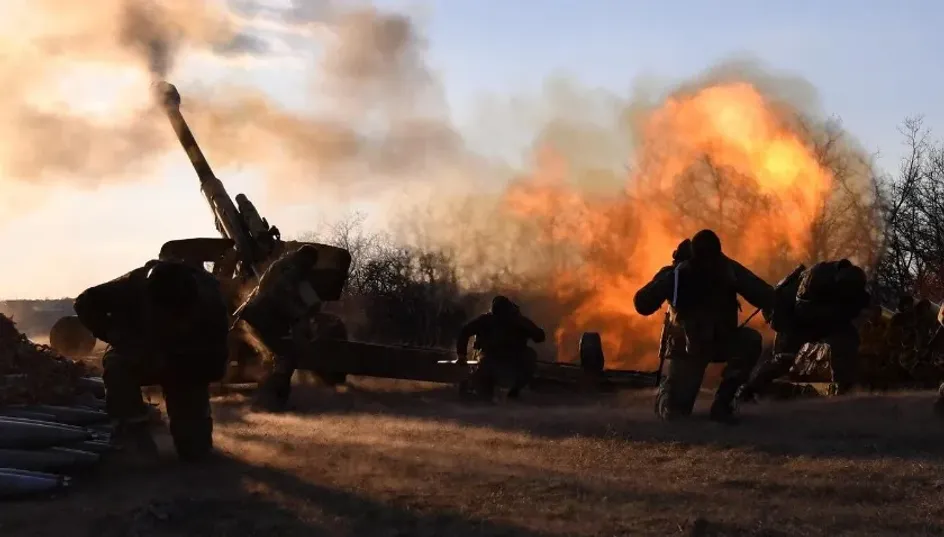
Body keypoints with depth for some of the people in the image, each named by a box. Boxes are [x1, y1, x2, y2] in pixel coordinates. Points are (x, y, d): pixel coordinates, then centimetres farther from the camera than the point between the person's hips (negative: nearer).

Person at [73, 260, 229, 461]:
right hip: (140, 354, 0)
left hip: (186, 366, 0)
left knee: (195, 449, -13)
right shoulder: (135, 286, -33)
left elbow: (215, 365, -26)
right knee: (117, 365, -37)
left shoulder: (210, 298, -32)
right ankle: (133, 428, -11)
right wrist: (119, 338, -30)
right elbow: (86, 303, -18)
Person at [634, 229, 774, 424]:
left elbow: (764, 295, -17)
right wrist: (670, 277, -34)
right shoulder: (676, 273, -17)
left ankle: (722, 402, -15)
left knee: (751, 340, -31)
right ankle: (667, 390, 24)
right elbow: (642, 305, -27)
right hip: (687, 345, -2)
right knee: (673, 412, -16)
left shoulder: (728, 269, -13)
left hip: (722, 340, 2)